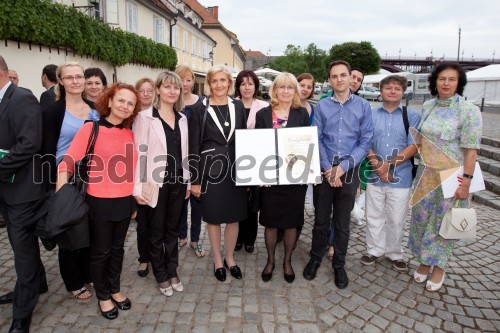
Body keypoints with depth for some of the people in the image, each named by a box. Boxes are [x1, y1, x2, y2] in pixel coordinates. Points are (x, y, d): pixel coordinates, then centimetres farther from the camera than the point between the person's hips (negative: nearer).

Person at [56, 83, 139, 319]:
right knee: (100, 251, 13)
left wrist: (135, 198, 12)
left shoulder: (130, 134, 3)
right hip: (99, 202, -4)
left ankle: (115, 289, 40)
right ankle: (102, 296, 34)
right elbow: (68, 161, -16)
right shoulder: (90, 129, -11)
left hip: (125, 201, 4)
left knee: (117, 248, 20)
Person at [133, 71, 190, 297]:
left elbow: (184, 152, 12)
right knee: (156, 231, 10)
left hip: (178, 181, 5)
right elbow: (139, 151, -11)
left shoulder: (182, 119, 9)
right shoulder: (146, 116, -7)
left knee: (173, 228, 15)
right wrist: (138, 187, -14)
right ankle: (161, 276, 28)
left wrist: (188, 181, 10)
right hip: (156, 182, -4)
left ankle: (172, 271, 32)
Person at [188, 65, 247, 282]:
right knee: (214, 218, 9)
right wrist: (195, 179, -7)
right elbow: (194, 146, -4)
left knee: (234, 217, 11)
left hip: (235, 168, 3)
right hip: (211, 168, -3)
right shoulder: (200, 110, -4)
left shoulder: (238, 106, 6)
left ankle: (230, 258, 32)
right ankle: (217, 260, 29)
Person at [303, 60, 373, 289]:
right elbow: (316, 140, -2)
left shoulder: (363, 106, 1)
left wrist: (343, 167, -12)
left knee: (342, 222, 11)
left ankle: (339, 264, 28)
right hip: (324, 170, 0)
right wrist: (327, 168, -11)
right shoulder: (321, 106, 2)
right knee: (320, 219, 11)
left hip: (349, 171, 0)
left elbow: (365, 142, -3)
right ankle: (315, 258, 30)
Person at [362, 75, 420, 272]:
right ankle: (374, 250, 31)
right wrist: (378, 166, -12)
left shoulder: (412, 116, -1)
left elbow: (413, 147, -6)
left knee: (396, 219, 11)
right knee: (374, 216, 12)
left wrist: (389, 164, -13)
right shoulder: (371, 115, 3)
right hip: (375, 175, 1)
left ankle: (394, 253, 30)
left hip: (401, 176, -1)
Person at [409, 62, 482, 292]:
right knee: (421, 218, 11)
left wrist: (466, 181, -16)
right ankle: (424, 261, 32)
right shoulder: (427, 107, 4)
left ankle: (439, 267, 27)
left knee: (444, 221, 7)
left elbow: (471, 150, -12)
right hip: (427, 174, 4)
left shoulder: (468, 110, -11)